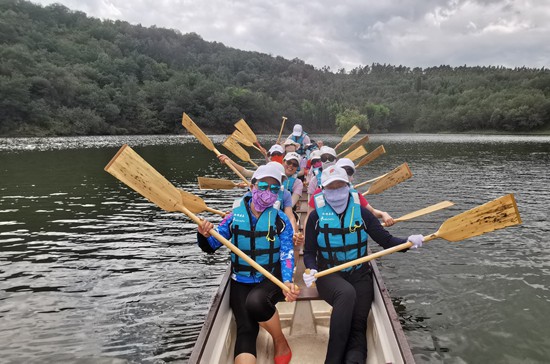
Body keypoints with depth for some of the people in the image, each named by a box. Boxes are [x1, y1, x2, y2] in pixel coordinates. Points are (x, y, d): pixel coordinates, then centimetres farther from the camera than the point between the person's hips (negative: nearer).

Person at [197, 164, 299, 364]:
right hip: (240, 282, 2)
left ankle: (281, 343, -5)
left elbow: (287, 254, -9)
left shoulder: (281, 220, -3)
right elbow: (211, 246, 2)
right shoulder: (235, 215, 0)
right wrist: (204, 236, -22)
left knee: (255, 302, -32)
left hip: (270, 280, -2)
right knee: (245, 329, -17)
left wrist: (287, 281, -28)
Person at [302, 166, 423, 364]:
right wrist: (310, 269, -19)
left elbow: (386, 240, 0)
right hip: (328, 274, -3)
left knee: (357, 326, -15)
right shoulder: (317, 216, -1)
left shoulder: (361, 212, 1)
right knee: (347, 293, -35)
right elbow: (309, 252, 2)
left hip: (359, 274, 3)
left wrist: (407, 241, -20)